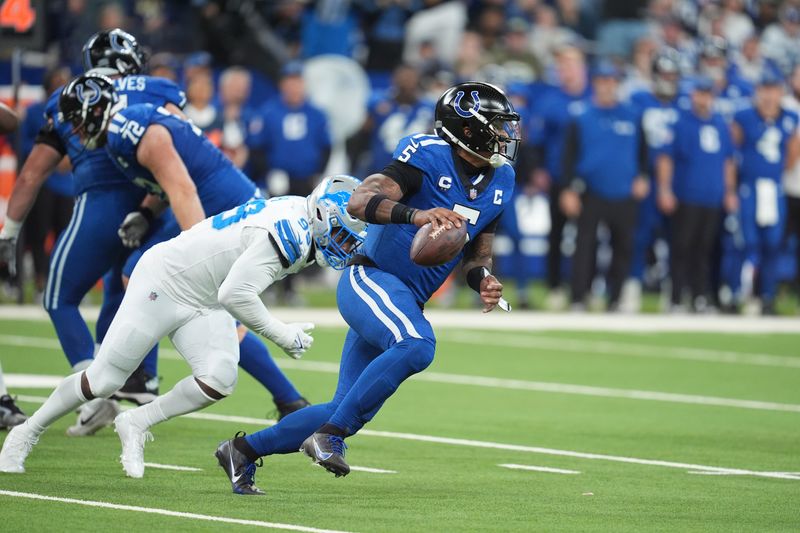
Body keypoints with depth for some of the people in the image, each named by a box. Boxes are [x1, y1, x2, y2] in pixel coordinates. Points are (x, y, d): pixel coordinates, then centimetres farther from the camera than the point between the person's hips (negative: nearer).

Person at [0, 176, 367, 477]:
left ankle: (135, 425, 5)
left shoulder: (302, 216, -2)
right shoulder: (287, 232, -30)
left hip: (205, 304, 8)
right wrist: (284, 336, -24)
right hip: (165, 283, -8)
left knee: (220, 380, -14)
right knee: (103, 381, -2)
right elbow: (235, 294, -33)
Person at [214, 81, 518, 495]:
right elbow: (359, 202, -23)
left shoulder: (499, 182, 10)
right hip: (370, 279, -8)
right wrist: (416, 215, -39)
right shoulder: (429, 157, -13)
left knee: (349, 410, 6)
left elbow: (477, 251, 19)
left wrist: (483, 280, -4)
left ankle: (243, 451, 21)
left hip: (403, 302, 8)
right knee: (416, 346, -36)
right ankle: (329, 436, -26)